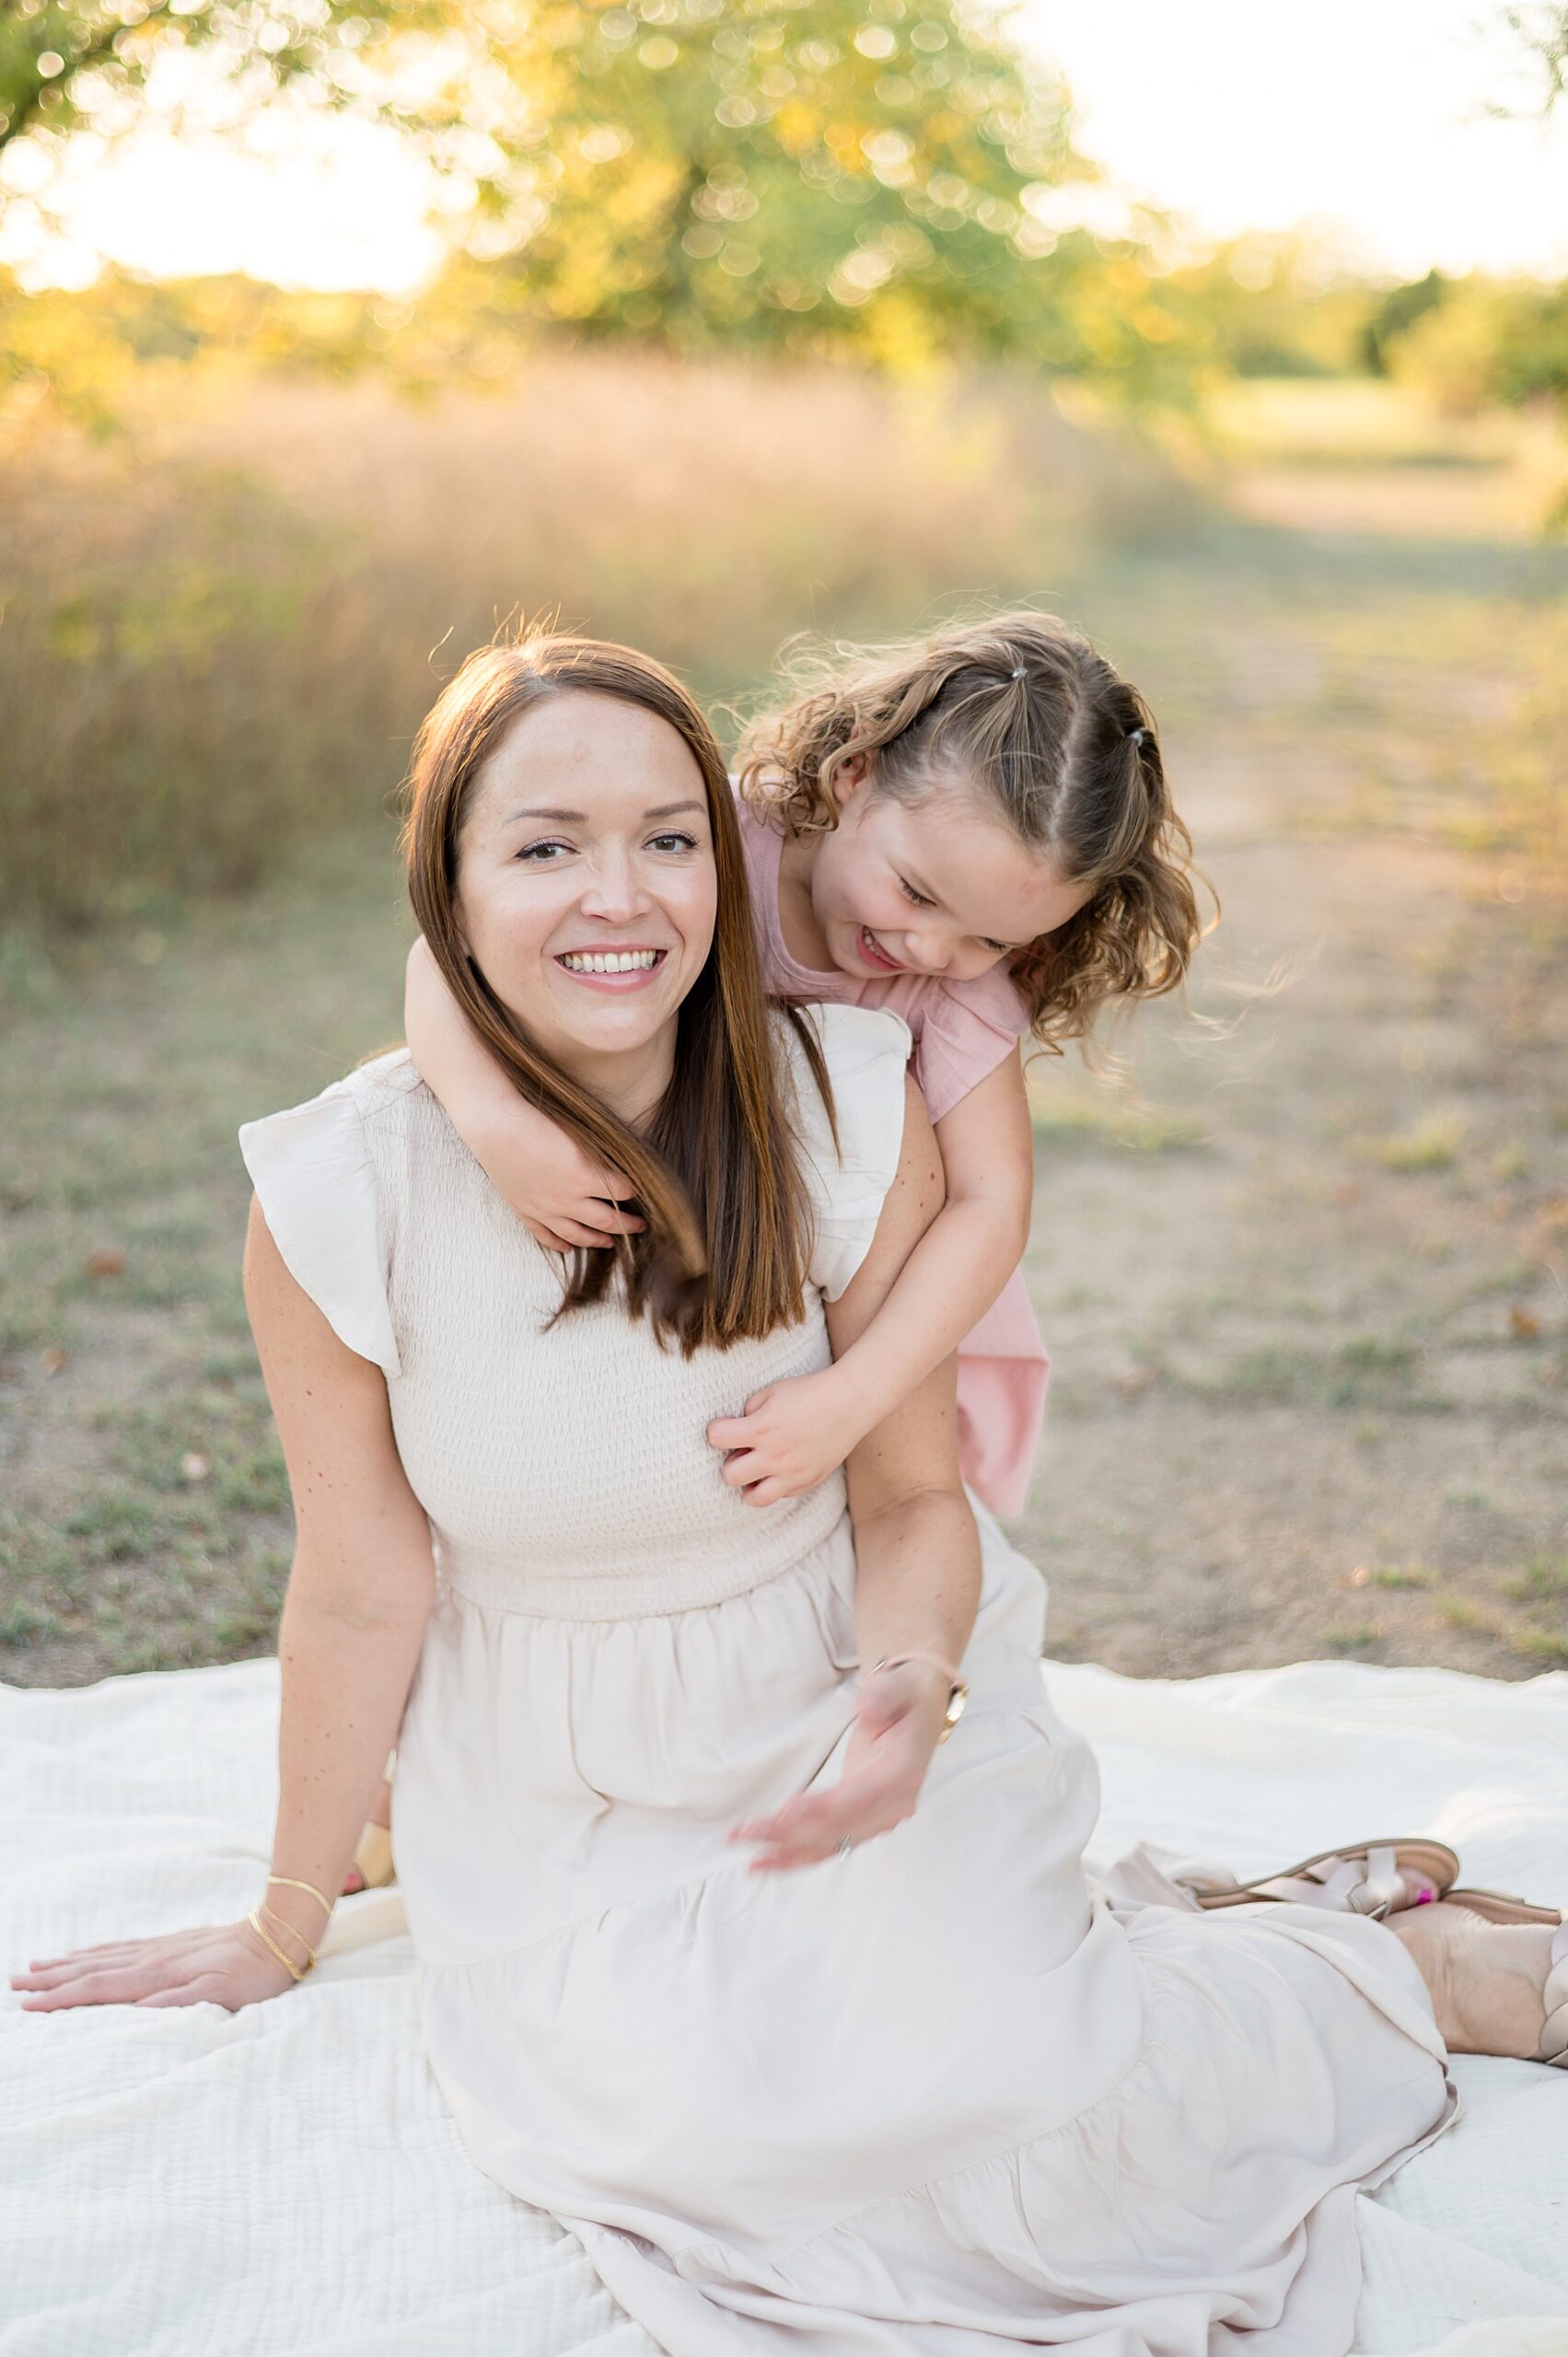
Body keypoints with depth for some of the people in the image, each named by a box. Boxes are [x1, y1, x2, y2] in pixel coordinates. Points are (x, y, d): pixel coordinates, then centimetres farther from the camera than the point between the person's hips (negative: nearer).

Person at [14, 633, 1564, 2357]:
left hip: (847, 1703, 0)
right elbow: (364, 1593, -5)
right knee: (690, 2114, -26)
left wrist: (911, 1690, -26)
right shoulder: (340, 1196, -17)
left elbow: (913, 1497, -4)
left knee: (989, 2073, -24)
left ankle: (1422, 1966, 4)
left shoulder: (851, 1112, -15)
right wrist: (285, 1927, 6)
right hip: (559, 1804, 0)